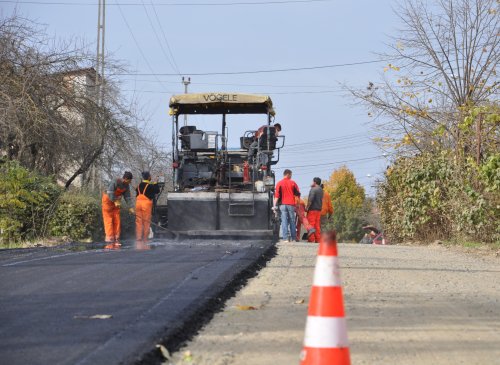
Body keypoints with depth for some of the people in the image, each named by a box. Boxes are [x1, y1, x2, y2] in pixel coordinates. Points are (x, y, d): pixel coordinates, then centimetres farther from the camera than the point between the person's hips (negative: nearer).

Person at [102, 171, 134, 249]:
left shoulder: (126, 186, -6)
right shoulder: (115, 182, -26)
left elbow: (127, 196, -3)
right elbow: (110, 193, -31)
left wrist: (130, 207, -9)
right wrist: (115, 201, -31)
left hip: (116, 201, 6)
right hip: (108, 200, -6)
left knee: (117, 221, 1)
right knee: (108, 221, -9)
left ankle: (116, 241, 3)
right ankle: (110, 242, -13)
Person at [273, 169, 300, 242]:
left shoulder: (279, 183, 0)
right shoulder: (292, 183, 1)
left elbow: (277, 195, -5)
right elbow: (298, 193, 1)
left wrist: (275, 205, -5)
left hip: (283, 204, 0)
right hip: (291, 204, 0)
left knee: (284, 221, 0)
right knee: (292, 221, 8)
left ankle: (285, 238, -6)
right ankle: (293, 237, 8)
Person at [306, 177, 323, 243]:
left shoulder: (313, 189, -12)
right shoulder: (321, 190, 15)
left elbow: (310, 200, -19)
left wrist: (307, 207, -12)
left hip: (312, 209, -8)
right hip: (319, 209, 8)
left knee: (311, 224, -6)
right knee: (317, 225, 9)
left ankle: (311, 239, -9)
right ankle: (318, 239, 7)